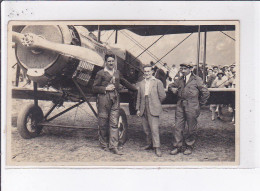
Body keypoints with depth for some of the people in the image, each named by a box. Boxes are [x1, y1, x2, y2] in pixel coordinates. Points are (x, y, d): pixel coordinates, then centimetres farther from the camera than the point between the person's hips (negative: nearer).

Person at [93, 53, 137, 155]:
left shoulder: (117, 73, 17)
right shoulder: (100, 73, 2)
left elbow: (125, 83, 30)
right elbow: (94, 88, 1)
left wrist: (136, 89, 36)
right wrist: (105, 88, -11)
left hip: (115, 99, 4)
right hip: (103, 99, -4)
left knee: (114, 123, -2)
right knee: (103, 123, 2)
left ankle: (113, 146, -2)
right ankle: (104, 144, 16)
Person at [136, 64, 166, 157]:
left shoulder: (157, 82, 0)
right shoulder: (141, 83, 14)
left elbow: (163, 96, 0)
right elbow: (139, 97, 16)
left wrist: (156, 103, 7)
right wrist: (138, 109, 12)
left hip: (153, 109, -5)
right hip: (143, 109, 5)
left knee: (154, 128, -9)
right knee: (146, 129, 11)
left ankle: (157, 147, -5)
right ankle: (149, 144, 27)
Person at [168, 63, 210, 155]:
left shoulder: (197, 79, 1)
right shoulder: (180, 80, 15)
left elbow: (206, 92, 2)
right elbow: (171, 85, 30)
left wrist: (200, 103, 4)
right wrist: (172, 89, 6)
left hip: (192, 106, -4)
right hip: (180, 106, 4)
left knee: (191, 128, 3)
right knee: (177, 126, 0)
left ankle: (189, 147, 16)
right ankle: (177, 146, 9)